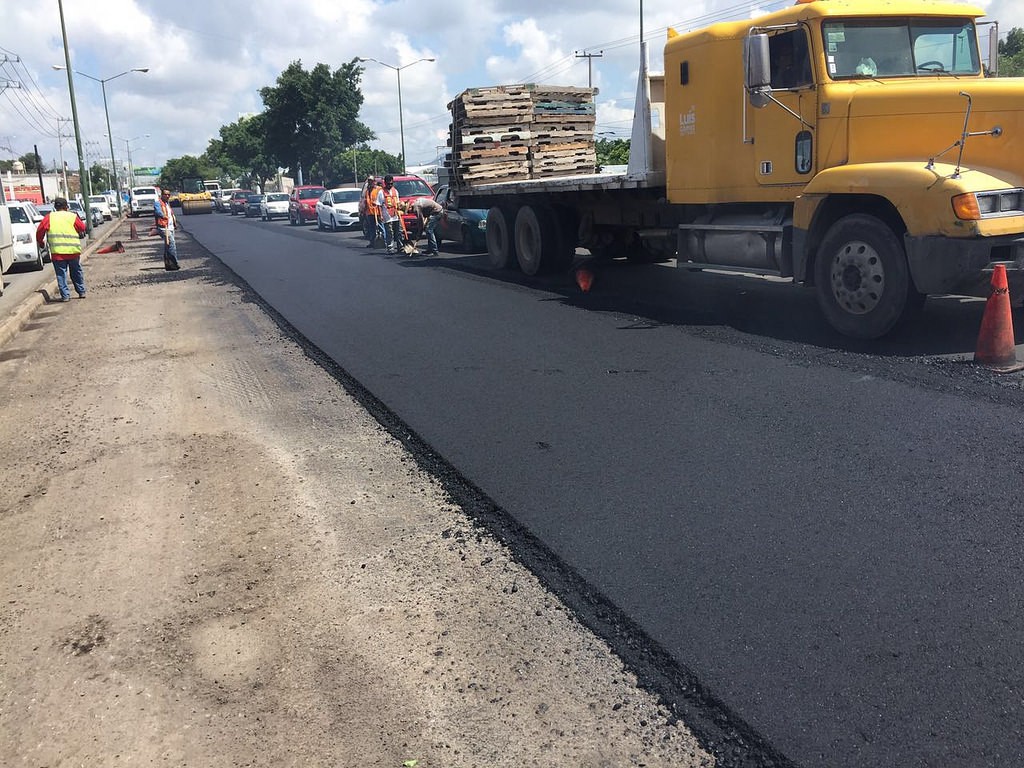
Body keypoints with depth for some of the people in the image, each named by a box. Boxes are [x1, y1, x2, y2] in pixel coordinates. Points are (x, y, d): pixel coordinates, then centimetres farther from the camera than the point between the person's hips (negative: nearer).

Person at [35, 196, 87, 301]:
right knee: (76, 272, 17)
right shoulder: (73, 216, 3)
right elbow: (83, 228, 6)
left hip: (57, 251, -1)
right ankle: (82, 292, 21)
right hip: (73, 250, 1)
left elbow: (40, 230, 1)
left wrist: (40, 242, 16)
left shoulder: (49, 217, 4)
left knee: (61, 274, 4)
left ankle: (65, 295, 0)